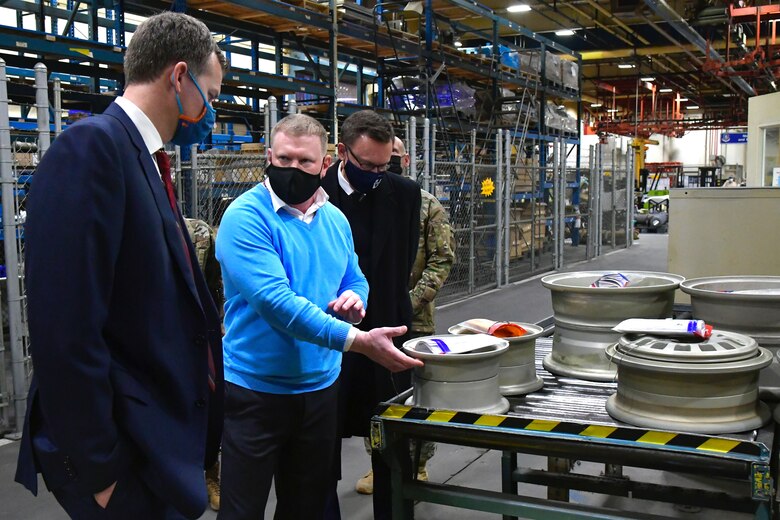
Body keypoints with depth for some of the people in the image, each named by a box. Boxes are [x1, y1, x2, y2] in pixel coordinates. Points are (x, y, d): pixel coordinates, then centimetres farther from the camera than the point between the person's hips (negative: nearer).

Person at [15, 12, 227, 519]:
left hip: (163, 439, 9)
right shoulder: (93, 146, -17)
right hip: (127, 456, -9)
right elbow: (66, 330, -23)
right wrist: (97, 467, -19)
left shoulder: (145, 158, 11)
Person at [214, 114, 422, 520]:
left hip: (320, 386, 6)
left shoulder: (335, 220, 6)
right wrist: (358, 341, -32)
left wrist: (354, 299, -7)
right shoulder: (246, 217, -16)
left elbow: (355, 281, 19)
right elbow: (275, 301, -27)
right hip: (257, 390, -6)